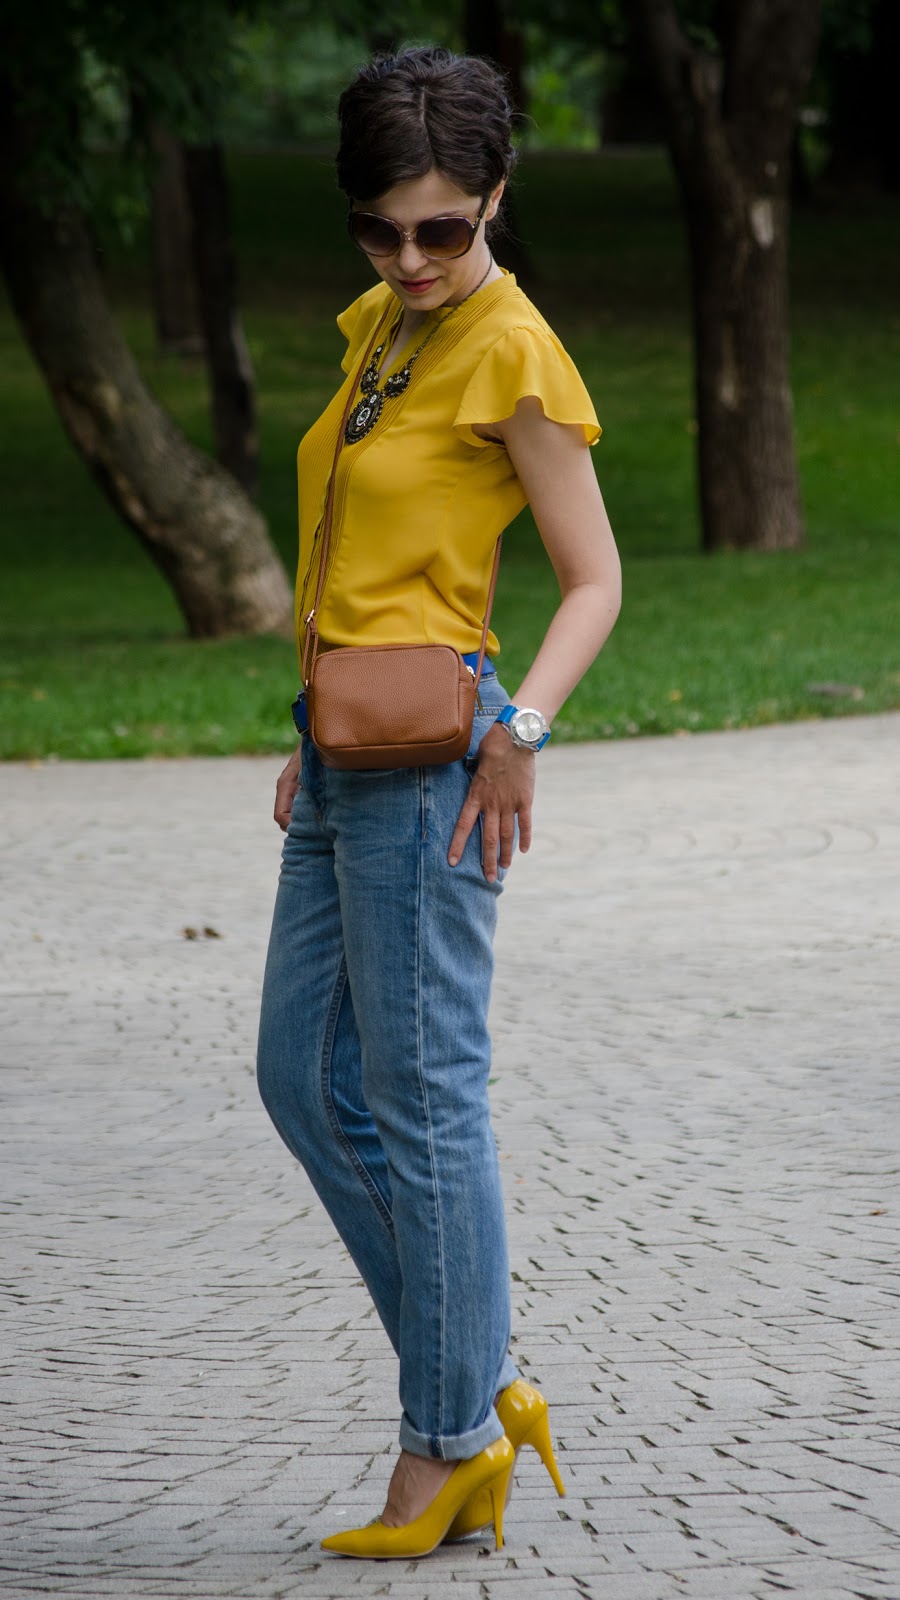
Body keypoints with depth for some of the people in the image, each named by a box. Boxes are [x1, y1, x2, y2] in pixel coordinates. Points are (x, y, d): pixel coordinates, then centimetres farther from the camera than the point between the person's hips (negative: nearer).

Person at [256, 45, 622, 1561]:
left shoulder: (515, 356, -11)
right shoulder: (374, 327, 13)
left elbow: (593, 581, -11)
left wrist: (520, 724, -24)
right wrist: (315, 737, 19)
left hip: (429, 756, -9)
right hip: (349, 753, 9)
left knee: (422, 1098, -4)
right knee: (304, 1074, 11)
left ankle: (452, 1438, 4)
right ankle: (481, 1380, 17)